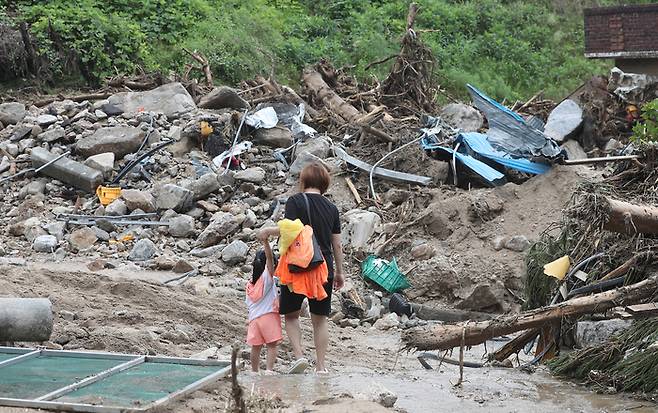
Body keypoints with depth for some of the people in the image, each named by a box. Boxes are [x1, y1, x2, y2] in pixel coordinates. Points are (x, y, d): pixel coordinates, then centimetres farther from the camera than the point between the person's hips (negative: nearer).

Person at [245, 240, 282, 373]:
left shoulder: (250, 284, 12)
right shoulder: (267, 276, -5)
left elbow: (248, 303, 15)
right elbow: (269, 257, -17)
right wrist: (265, 241, -24)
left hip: (254, 317, 5)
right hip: (269, 315, -5)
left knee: (256, 347, 11)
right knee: (272, 345, -4)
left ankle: (255, 371, 18)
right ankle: (269, 369, -15)